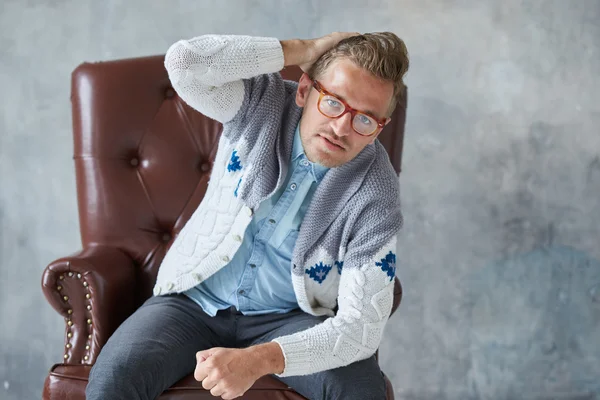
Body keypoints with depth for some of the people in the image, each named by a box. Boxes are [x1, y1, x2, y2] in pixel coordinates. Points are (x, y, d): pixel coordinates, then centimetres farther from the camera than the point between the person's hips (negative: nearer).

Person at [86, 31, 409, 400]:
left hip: (286, 319, 0)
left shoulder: (376, 194, -17)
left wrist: (259, 360, -37)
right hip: (194, 299, 1)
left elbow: (362, 324, -21)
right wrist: (305, 50, -26)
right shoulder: (262, 103, -12)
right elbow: (183, 61, -31)